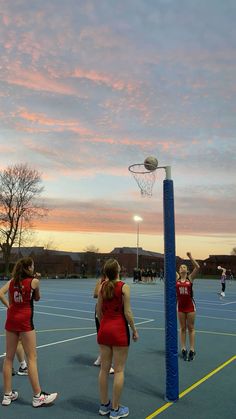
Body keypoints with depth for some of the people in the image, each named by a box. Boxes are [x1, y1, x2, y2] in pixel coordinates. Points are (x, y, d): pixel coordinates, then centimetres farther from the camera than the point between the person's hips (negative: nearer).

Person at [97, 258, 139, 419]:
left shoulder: (103, 286, 2)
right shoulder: (124, 287, -13)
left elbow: (99, 311, 7)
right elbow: (127, 312, -13)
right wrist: (134, 330, -2)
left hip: (104, 328, 5)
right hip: (119, 329, -5)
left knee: (104, 369, 14)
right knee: (119, 370, 6)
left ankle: (104, 405, 28)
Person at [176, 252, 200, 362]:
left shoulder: (190, 277, -2)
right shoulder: (177, 277, 2)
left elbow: (197, 267, -15)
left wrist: (190, 257, -16)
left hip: (190, 305, -2)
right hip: (180, 305, 2)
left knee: (191, 328, 5)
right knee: (182, 328, 10)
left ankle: (192, 350, 12)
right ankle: (183, 349, 17)